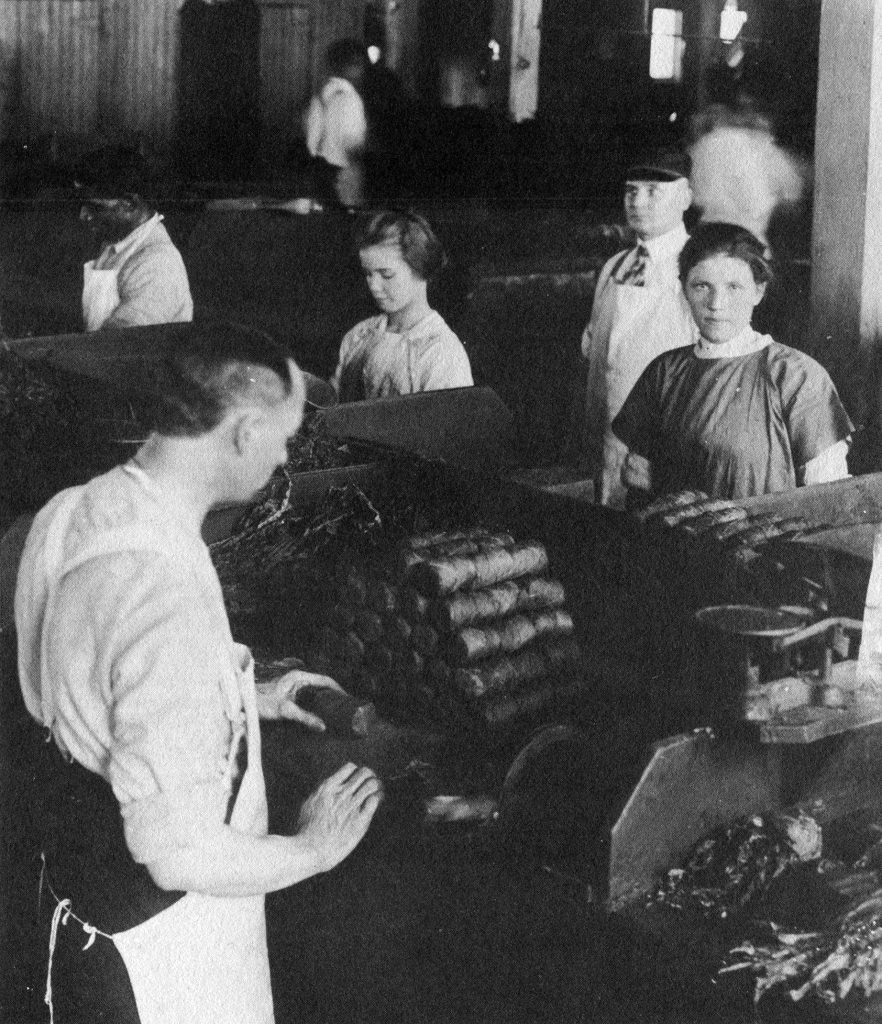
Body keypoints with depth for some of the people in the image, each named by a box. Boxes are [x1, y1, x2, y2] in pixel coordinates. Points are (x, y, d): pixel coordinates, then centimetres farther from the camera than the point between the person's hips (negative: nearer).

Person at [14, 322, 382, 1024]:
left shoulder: (71, 512, -4)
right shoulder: (171, 601, -33)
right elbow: (180, 852, -31)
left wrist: (246, 698, 16)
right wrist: (315, 848, -14)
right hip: (157, 946, -9)